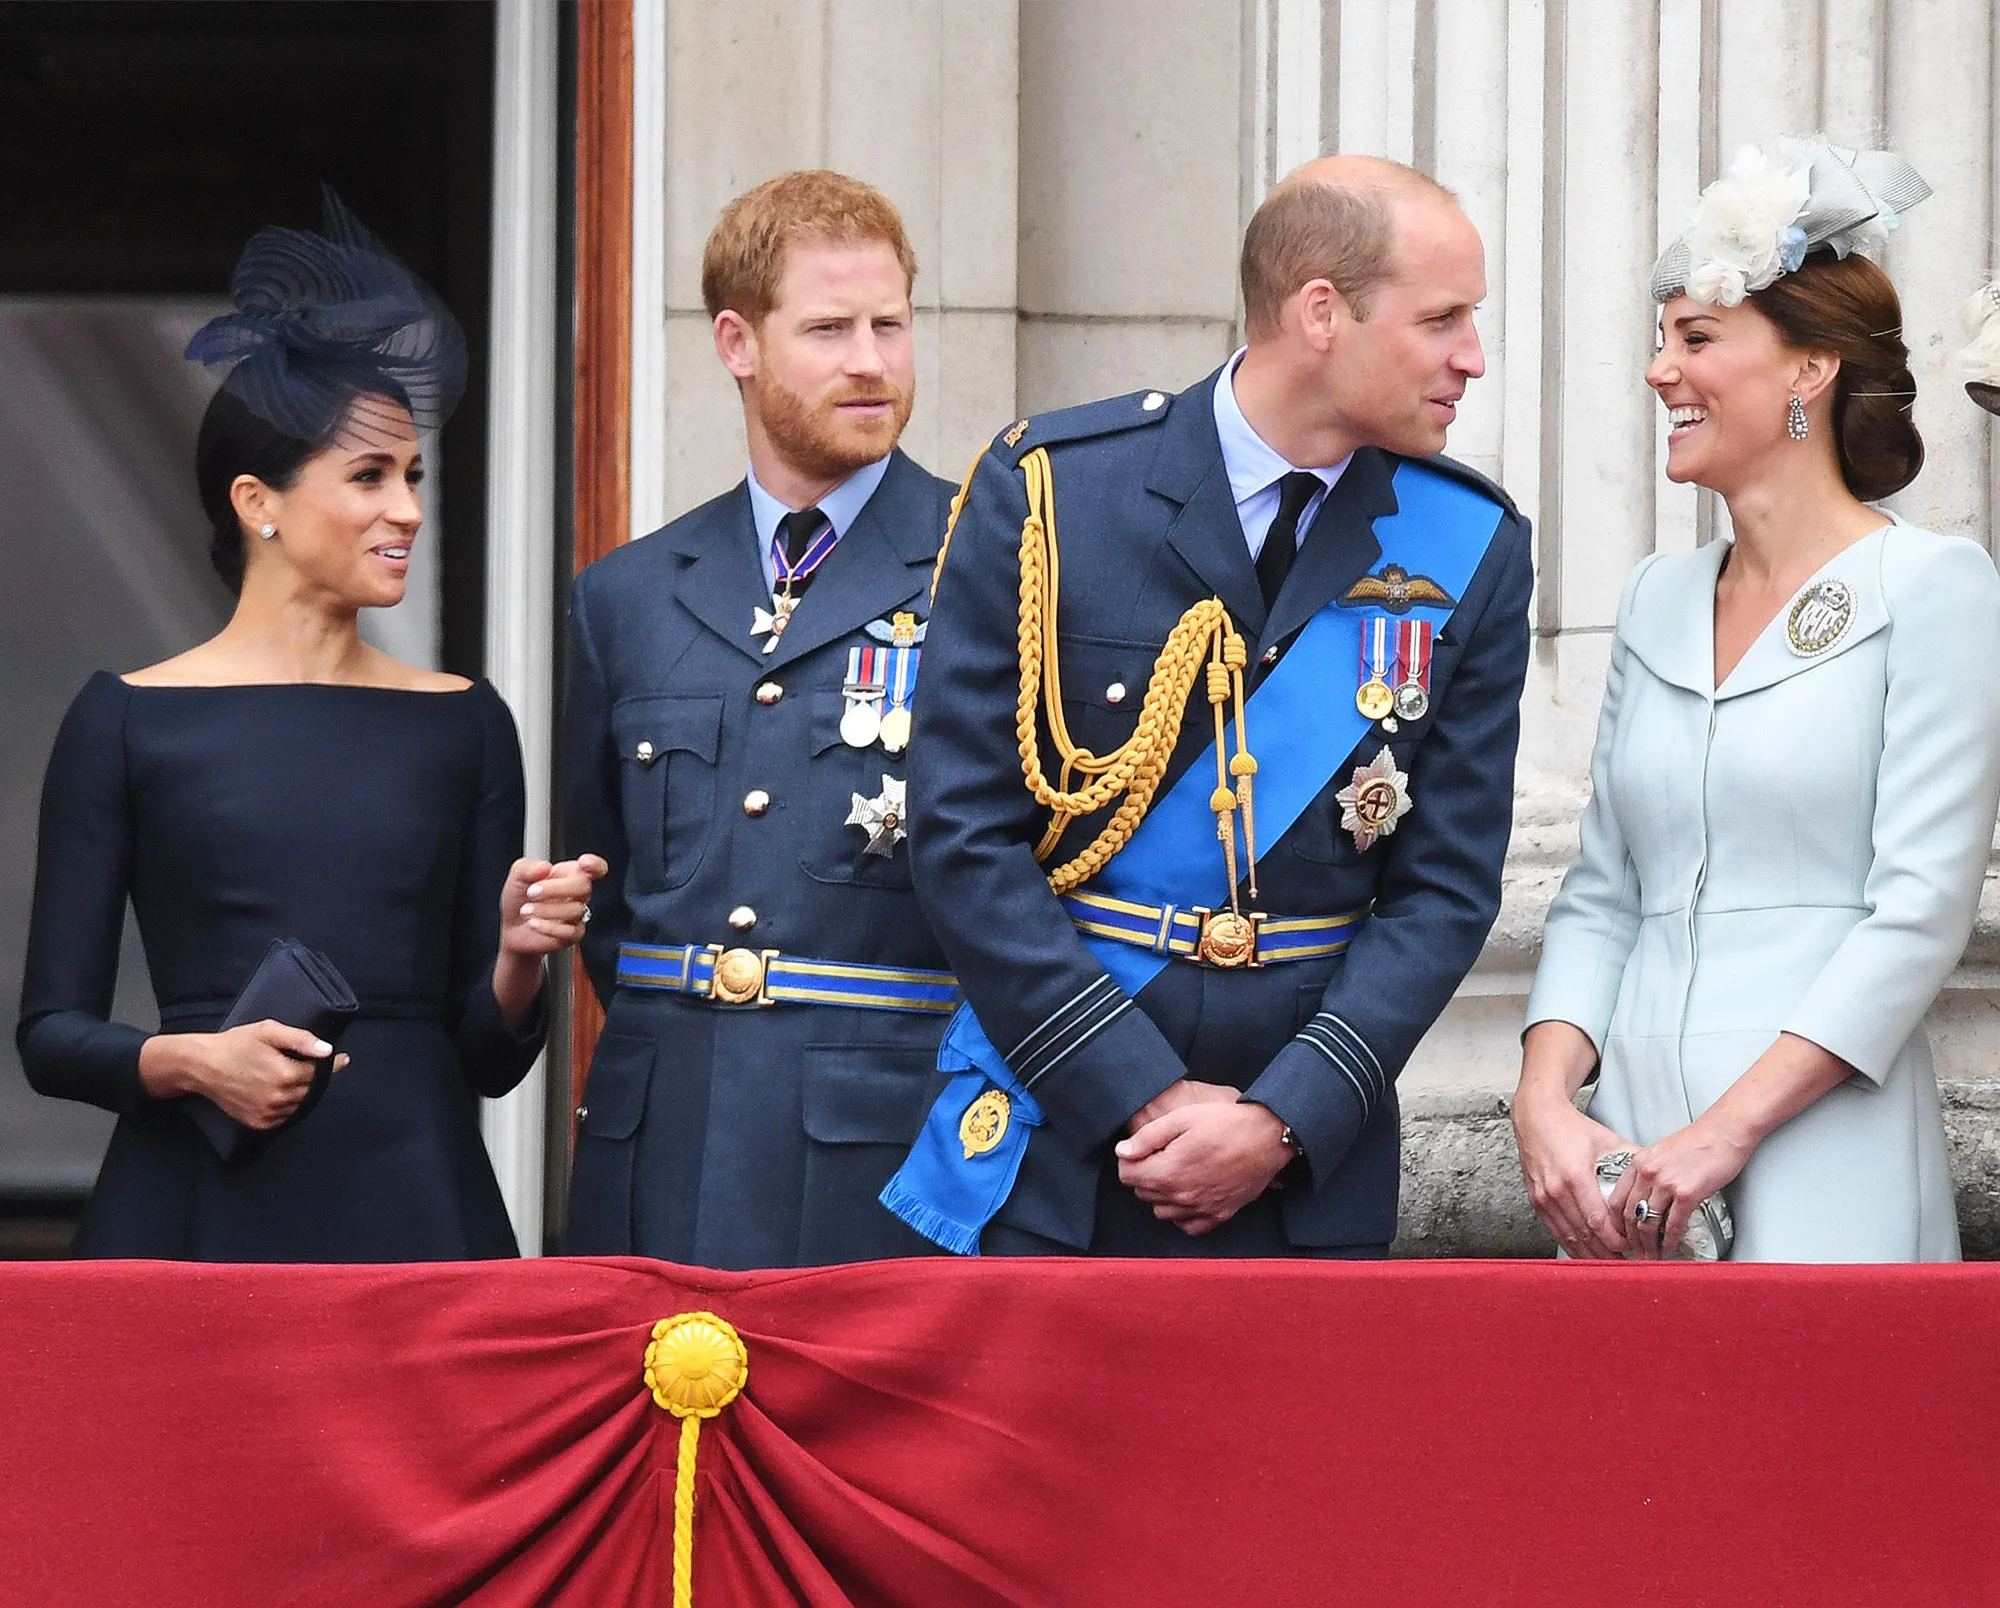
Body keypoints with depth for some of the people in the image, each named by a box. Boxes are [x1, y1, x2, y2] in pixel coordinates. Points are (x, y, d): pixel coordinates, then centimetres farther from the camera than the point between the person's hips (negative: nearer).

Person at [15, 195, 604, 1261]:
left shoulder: (463, 724, 11)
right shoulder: (129, 720, 4)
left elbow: (488, 1058, 12)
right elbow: (52, 1032, 3)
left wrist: (519, 953, -8)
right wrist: (193, 1062, -14)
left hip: (413, 1207, 2)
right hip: (200, 1211, -2)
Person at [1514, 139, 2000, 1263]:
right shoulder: (1660, 599, 14)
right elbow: (1602, 896, 13)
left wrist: (1723, 1131, -16)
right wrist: (1546, 1099, -5)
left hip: (1821, 1163, -5)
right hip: (1629, 1148, 5)